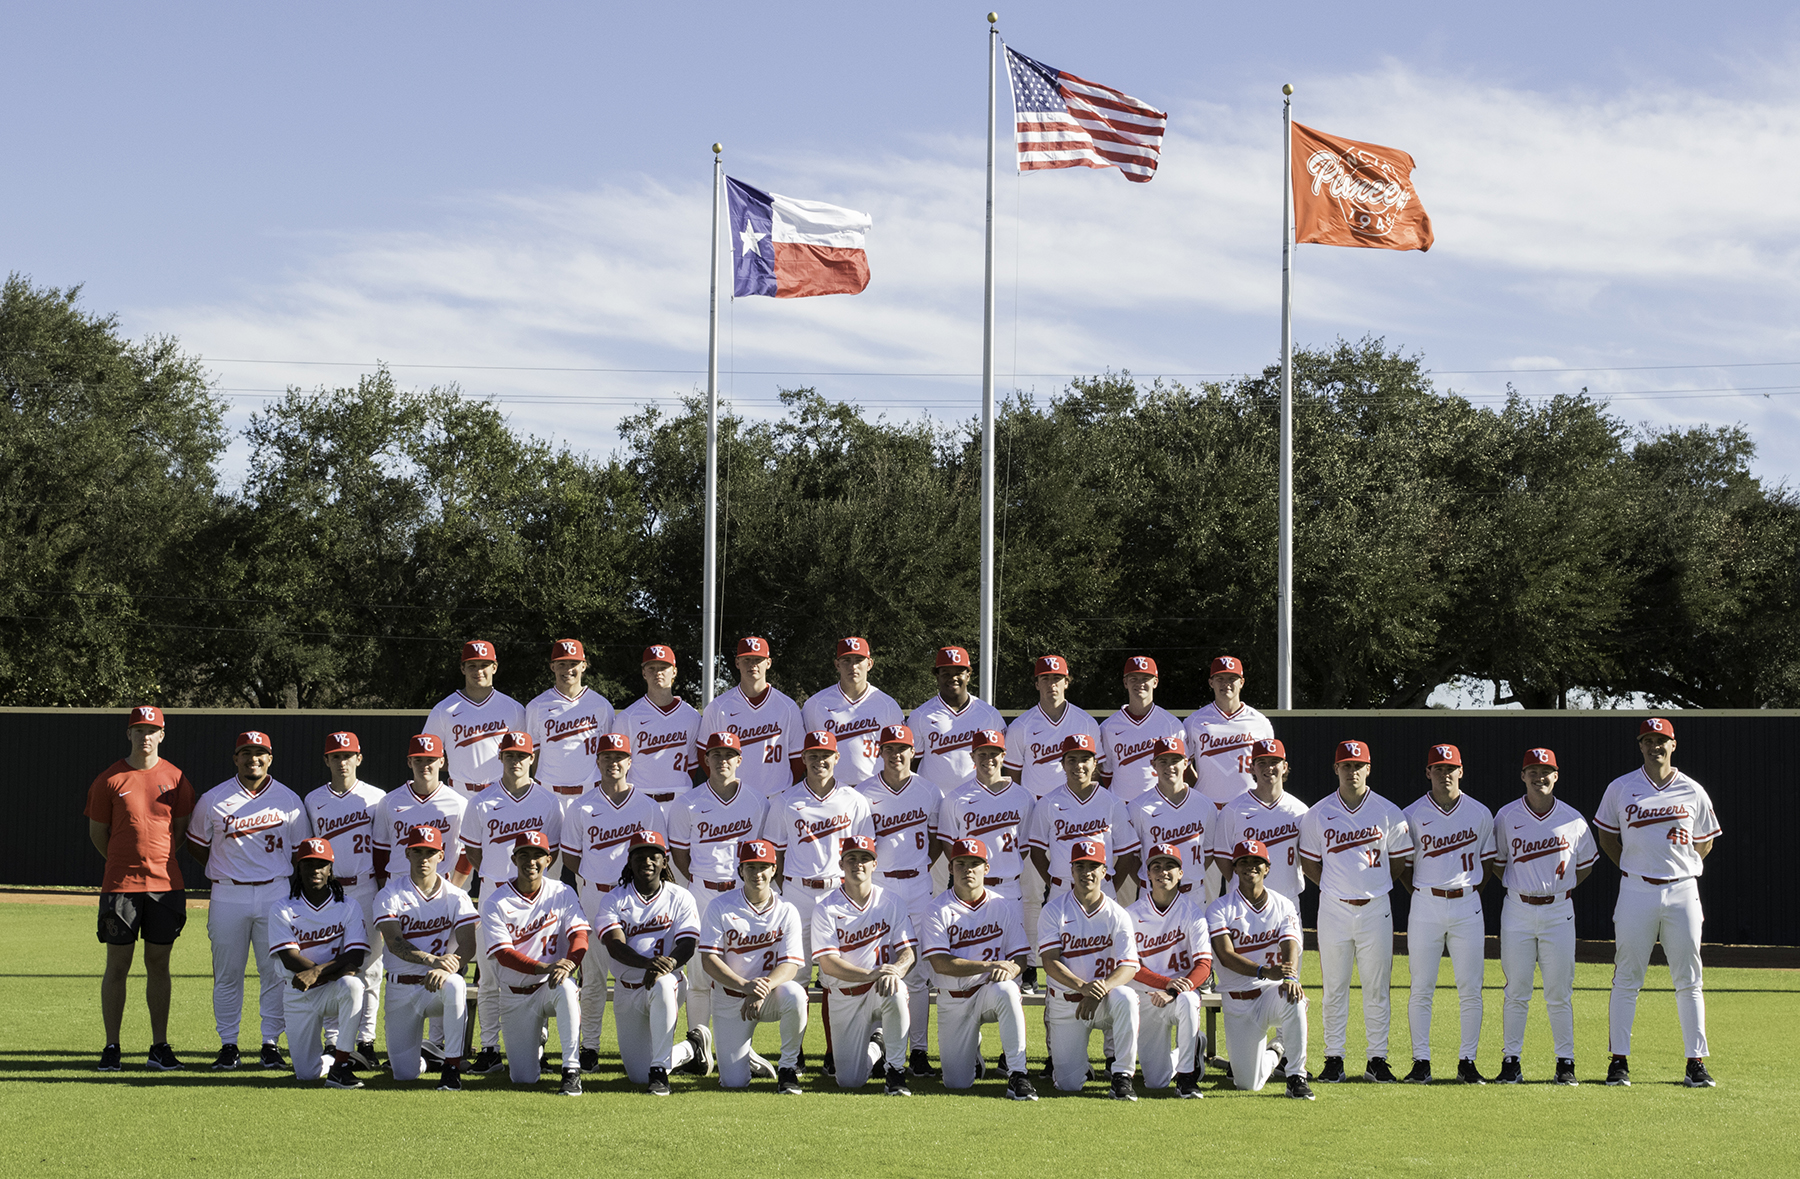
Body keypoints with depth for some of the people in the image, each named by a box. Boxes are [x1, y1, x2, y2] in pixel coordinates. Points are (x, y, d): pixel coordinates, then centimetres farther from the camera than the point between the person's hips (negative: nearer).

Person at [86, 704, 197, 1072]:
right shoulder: (109, 780, 0)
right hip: (120, 886, -2)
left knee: (159, 965, 6)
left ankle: (159, 1047, 11)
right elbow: (97, 833, 7)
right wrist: (125, 863, 10)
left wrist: (160, 863, 9)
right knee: (117, 965, 0)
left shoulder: (175, 778, 5)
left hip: (166, 886, 2)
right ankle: (111, 1048, 6)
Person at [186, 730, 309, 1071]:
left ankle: (271, 1043, 9)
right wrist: (221, 871, 5)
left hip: (276, 893, 1)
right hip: (228, 896, -1)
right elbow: (196, 843, 13)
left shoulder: (289, 801, 5)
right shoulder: (213, 800, 2)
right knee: (227, 974, 2)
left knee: (276, 972, 1)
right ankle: (228, 1045, 10)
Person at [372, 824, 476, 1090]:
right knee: (404, 1074, -5)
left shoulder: (456, 897, 1)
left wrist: (444, 969, -34)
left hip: (438, 986, 0)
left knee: (454, 985, -38)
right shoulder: (390, 896, -2)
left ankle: (452, 1065, -28)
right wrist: (431, 960, -36)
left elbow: (468, 946, -12)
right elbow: (394, 943, -17)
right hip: (402, 989, 0)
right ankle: (415, 1055, 33)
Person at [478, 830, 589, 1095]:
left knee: (565, 986, -39)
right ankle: (535, 1039, 31)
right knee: (523, 1079, -6)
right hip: (516, 994, 0)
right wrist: (544, 968, -32)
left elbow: (579, 935, -11)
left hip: (551, 986, 0)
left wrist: (568, 964, -35)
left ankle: (571, 1070, -32)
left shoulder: (562, 894, -1)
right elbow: (503, 954, -15)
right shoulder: (495, 902, -7)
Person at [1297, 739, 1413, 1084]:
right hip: (1333, 910, 0)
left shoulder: (1388, 813, 1)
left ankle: (1377, 1059, 10)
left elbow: (1400, 858, 11)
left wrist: (1376, 887, 4)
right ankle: (1334, 1059, 10)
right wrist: (1333, 888, 3)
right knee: (1334, 988, 4)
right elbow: (1308, 860, 11)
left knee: (1376, 988, 3)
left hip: (1375, 909, 0)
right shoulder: (1318, 814, 1)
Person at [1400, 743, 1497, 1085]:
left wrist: (1470, 893, 6)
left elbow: (1486, 861, 13)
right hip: (1425, 906, -1)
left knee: (1470, 990, 0)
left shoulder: (1480, 814, 4)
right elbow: (1402, 866, 7)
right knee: (1421, 989, -1)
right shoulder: (1412, 815, 0)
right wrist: (1424, 896, 2)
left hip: (1467, 906, 1)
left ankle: (1467, 1062, 7)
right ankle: (1421, 1061, 5)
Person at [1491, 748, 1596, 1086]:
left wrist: (1561, 889, 5)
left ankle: (1565, 1062, 9)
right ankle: (1511, 1061, 6)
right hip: (1517, 909, 0)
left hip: (1559, 911, 0)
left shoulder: (1572, 819, 1)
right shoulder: (1506, 817, 1)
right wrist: (1518, 887, 3)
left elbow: (1586, 864, 13)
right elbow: (1497, 861, 13)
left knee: (1559, 994, 2)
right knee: (1516, 992, 1)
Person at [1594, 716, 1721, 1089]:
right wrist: (1633, 870, 8)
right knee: (1627, 978, 0)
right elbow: (1606, 835, 15)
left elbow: (1705, 842, 15)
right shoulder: (1620, 789, 4)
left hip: (1682, 891, 1)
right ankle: (1620, 1061, 5)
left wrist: (1683, 870, 5)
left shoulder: (1693, 792, 5)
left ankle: (1696, 1062, 5)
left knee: (1688, 981, 2)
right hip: (1636, 891, -1)